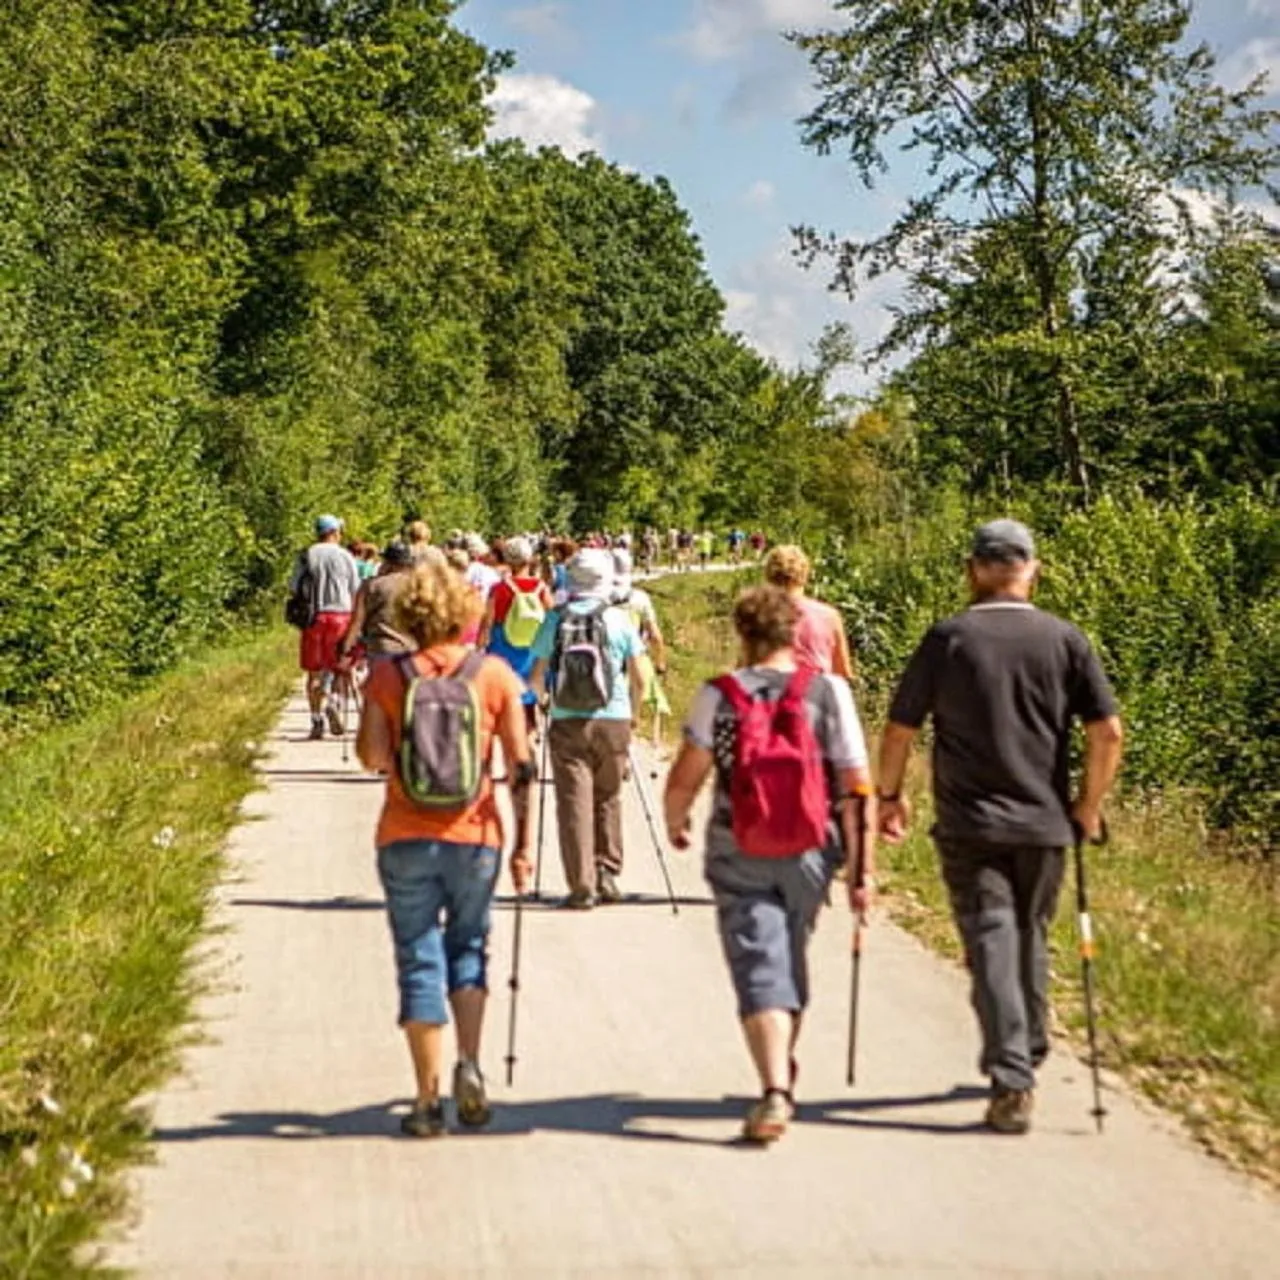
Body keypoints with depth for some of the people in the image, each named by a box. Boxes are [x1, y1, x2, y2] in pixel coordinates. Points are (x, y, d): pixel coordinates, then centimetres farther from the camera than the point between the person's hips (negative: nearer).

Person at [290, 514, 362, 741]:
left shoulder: (307, 556, 1)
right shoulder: (346, 557, 2)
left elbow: (293, 588, 0)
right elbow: (356, 592, 4)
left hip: (315, 617, 0)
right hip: (341, 615, 0)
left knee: (314, 673, 7)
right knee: (337, 667, 10)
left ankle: (317, 722, 6)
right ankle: (332, 701, -17)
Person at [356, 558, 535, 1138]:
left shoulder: (387, 677, -2)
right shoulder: (495, 675, -1)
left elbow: (372, 757, -9)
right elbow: (520, 764, -3)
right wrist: (523, 843, 3)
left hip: (406, 838, -1)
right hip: (474, 836, 1)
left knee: (419, 960, 6)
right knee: (467, 948, 18)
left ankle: (428, 1099, 6)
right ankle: (469, 1063, -1)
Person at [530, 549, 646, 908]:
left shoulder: (555, 619, -1)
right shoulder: (619, 619, -1)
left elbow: (537, 678, 2)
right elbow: (638, 679, 2)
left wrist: (544, 695, 21)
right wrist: (632, 710, 18)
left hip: (567, 722, 0)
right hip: (612, 720, 0)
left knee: (574, 801, 2)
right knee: (608, 798, 16)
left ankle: (582, 886, -2)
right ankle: (606, 875, 14)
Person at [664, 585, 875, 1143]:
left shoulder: (718, 695, -7)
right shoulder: (829, 692, -4)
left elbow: (683, 780, -6)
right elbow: (857, 789, -7)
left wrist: (674, 824, 15)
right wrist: (863, 869, -3)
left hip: (738, 853, -2)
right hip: (809, 851, 2)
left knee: (759, 967, -1)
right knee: (792, 959, 22)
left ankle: (775, 1089, -18)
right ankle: (783, 1068, 41)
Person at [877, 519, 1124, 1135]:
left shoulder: (947, 639, -4)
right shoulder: (1064, 639, 1)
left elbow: (899, 729, -2)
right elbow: (1108, 731, -3)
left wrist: (889, 795, 13)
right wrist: (1089, 804, 9)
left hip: (969, 825, -3)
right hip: (1044, 823, 3)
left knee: (991, 944, -3)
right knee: (1029, 939, 19)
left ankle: (1012, 1081, -13)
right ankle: (1026, 1058, 32)